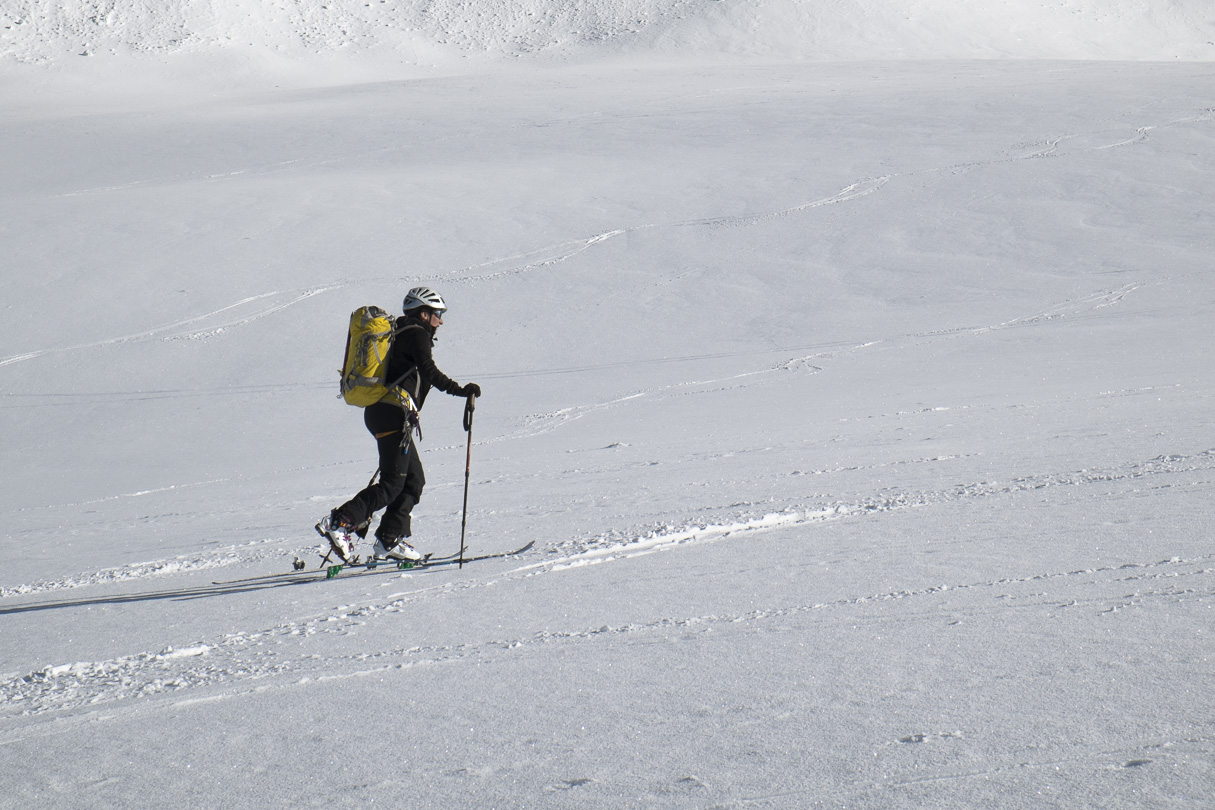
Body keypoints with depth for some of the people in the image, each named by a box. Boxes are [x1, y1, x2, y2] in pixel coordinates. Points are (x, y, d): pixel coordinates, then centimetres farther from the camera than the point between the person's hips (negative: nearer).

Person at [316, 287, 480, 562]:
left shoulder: (402, 334, 25)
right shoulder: (417, 335, -3)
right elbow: (429, 371, -18)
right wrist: (460, 390, -21)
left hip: (378, 413, 10)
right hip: (394, 414, -10)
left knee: (414, 479, 10)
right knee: (392, 483, -12)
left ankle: (390, 541, 5)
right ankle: (340, 522, -20)